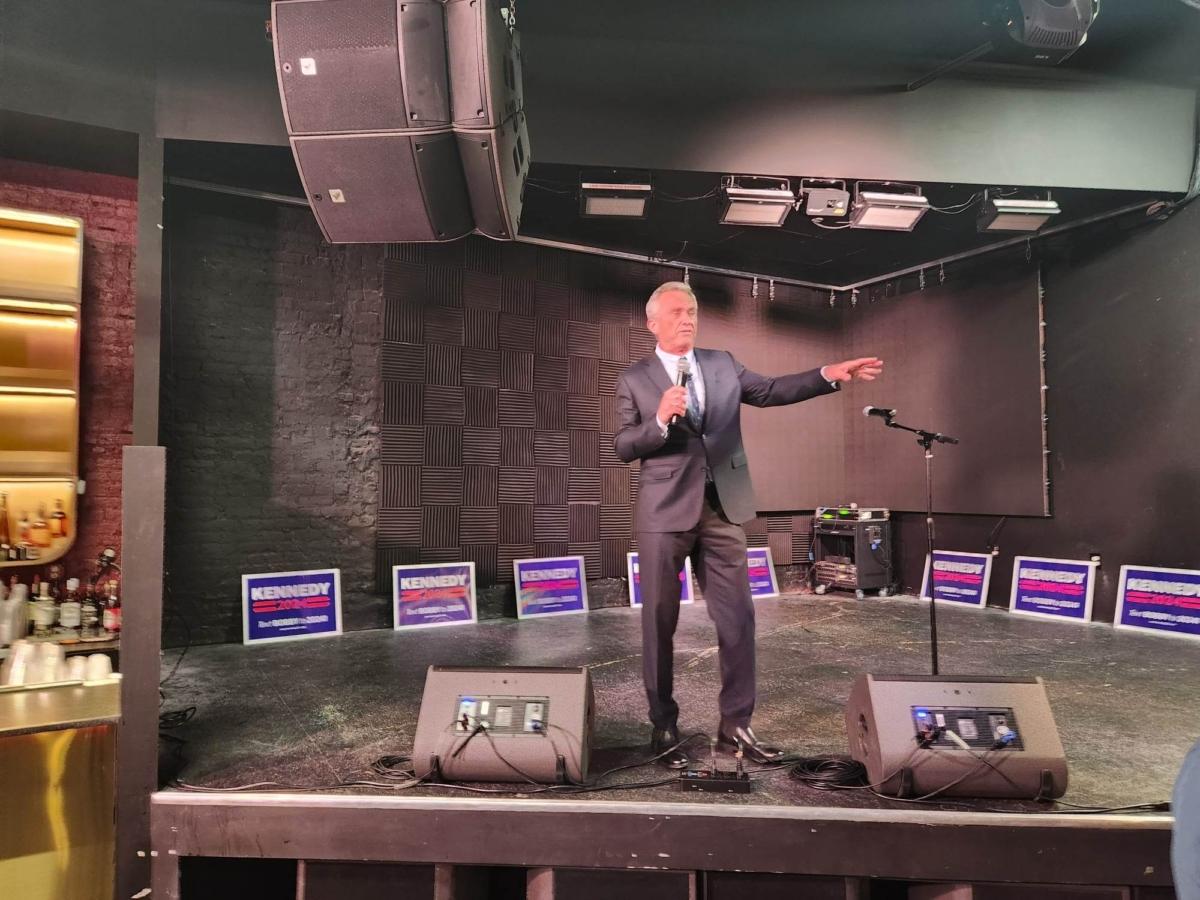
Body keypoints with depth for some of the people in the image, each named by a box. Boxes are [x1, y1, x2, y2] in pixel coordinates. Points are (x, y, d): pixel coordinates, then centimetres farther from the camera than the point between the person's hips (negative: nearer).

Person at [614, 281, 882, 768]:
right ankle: (663, 727, 21)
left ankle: (735, 724, 19)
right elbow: (623, 447, -3)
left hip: (723, 508, 3)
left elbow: (772, 390, 8)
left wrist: (829, 375, -4)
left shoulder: (723, 364, 12)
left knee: (738, 618, 5)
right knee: (659, 623, 5)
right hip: (665, 511, -3)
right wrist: (660, 420, -20)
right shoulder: (634, 378, 2)